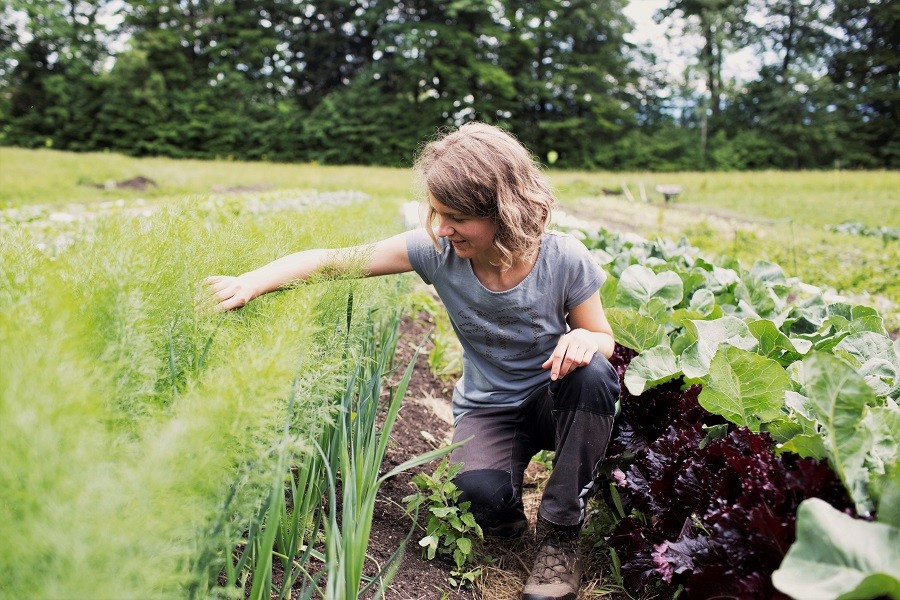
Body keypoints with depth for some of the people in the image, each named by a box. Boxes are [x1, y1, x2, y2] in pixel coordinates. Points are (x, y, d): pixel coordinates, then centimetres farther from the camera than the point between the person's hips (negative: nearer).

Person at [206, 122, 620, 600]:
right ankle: (507, 516, 9)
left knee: (593, 374, -35)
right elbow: (334, 261, -14)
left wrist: (584, 338, -31)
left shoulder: (565, 260, -19)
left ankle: (560, 531, -14)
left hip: (556, 401, 1)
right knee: (481, 492, -33)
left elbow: (606, 340, -6)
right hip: (487, 408, 0)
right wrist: (250, 284, -28)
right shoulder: (437, 249, -17)